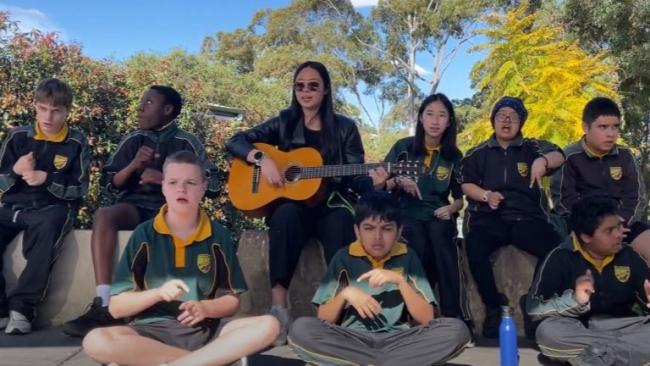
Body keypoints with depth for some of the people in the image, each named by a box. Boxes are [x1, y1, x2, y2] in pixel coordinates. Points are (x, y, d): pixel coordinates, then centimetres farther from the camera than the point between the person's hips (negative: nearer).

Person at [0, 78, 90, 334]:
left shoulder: (76, 143, 0)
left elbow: (79, 189, -3)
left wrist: (48, 179, -18)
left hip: (53, 208, -3)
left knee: (47, 227, -38)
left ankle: (22, 307, -31)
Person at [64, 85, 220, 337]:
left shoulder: (186, 142, 6)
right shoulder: (133, 140, 14)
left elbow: (212, 184, -3)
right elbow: (111, 184, 12)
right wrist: (133, 165, -8)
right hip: (135, 206, 3)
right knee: (103, 215, -31)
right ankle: (103, 305, -36)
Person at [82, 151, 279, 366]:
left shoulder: (218, 236, 6)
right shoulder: (144, 235, 3)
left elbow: (231, 301, 9)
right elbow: (116, 307, 1)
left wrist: (205, 308, -12)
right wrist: (158, 293, -16)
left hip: (205, 331, 1)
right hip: (152, 331, -1)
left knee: (268, 326, -23)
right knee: (95, 341, -31)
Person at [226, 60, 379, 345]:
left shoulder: (345, 128, 8)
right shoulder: (284, 123, 9)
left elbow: (355, 179, 2)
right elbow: (235, 142, 5)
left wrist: (373, 181, -21)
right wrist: (262, 159, -14)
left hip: (331, 207, 0)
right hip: (292, 206, 0)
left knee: (343, 220, -36)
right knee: (285, 214, -36)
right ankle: (279, 309, -40)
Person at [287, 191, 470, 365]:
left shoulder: (407, 257, 5)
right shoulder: (344, 257, 3)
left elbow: (426, 319, -3)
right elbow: (323, 319, 2)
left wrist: (400, 281, -16)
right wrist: (345, 294, -16)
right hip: (351, 341, 0)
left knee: (457, 329, -25)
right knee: (300, 329, -28)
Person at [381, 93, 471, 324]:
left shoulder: (454, 156, 9)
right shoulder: (403, 147, 5)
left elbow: (460, 198, 13)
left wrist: (451, 208, -8)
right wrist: (398, 182, -16)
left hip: (438, 215, 1)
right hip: (408, 213, -1)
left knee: (443, 246, -30)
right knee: (420, 250, -30)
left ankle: (457, 317, -28)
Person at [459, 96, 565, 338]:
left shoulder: (532, 148, 12)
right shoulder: (478, 153, 14)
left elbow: (558, 156, -5)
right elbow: (466, 185, 9)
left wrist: (543, 161, -29)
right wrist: (486, 195, -12)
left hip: (527, 217, 1)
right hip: (489, 218, 0)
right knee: (475, 249, -32)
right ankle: (494, 307, -12)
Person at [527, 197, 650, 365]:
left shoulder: (628, 255, 7)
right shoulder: (562, 258, -7)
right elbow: (534, 308, -13)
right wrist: (574, 301, -28)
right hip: (578, 331, -2)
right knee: (547, 331, -35)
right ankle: (626, 346, -23)